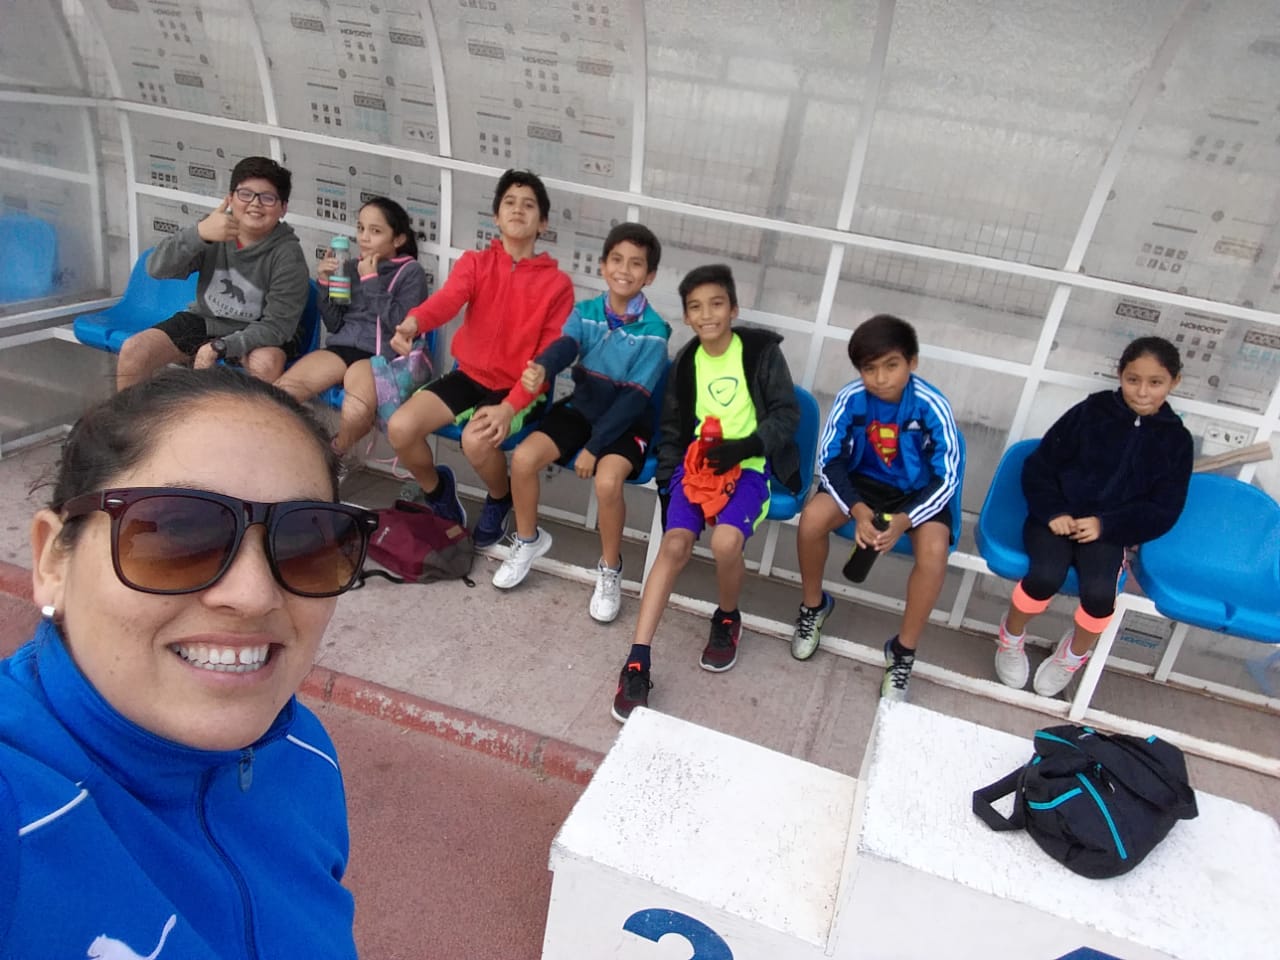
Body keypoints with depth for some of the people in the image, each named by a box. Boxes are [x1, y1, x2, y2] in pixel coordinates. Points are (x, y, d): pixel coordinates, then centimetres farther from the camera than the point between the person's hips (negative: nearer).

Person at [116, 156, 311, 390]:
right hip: (204, 320, 4)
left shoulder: (287, 254, -19)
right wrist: (199, 233, -36)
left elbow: (278, 325, -21)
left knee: (266, 364, -36)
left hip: (259, 332, -4)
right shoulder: (215, 228, -10)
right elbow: (157, 269, -19)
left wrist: (219, 347, -29)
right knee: (133, 351, -9)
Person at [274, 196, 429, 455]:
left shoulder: (411, 272, 4)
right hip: (341, 347, 5)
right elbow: (334, 325, 16)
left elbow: (401, 324, -10)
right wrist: (325, 283, 3)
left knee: (355, 413, -36)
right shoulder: (352, 268, 17)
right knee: (280, 392, -22)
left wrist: (372, 282, -8)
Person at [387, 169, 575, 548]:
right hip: (467, 375, 3)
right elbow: (447, 299, -19)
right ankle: (438, 489, 15)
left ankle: (500, 499, 5)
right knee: (400, 428, -18)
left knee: (477, 441, -31)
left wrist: (509, 408, -23)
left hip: (516, 388, -3)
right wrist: (412, 322, -44)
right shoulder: (474, 262, 2)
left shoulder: (557, 283, -5)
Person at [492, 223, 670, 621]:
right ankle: (528, 540, 12)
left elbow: (633, 397, -18)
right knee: (523, 458, -16)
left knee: (607, 481, -31)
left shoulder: (653, 331, -14)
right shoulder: (585, 311, -2)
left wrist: (593, 446, -23)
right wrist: (540, 368, -48)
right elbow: (565, 345, -23)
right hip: (581, 407, 4)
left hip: (626, 422, -4)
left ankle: (610, 569, -4)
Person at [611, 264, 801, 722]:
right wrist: (667, 482, 5)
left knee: (725, 541, -29)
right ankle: (637, 662, -22)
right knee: (674, 543, -20)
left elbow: (788, 414, -3)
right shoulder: (685, 362, 11)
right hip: (697, 462, 3)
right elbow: (671, 429, 17)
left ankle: (727, 621, 4)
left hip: (748, 465, -3)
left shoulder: (762, 350, -1)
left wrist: (743, 447, -18)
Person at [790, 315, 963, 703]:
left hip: (920, 490, -1)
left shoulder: (932, 406, -23)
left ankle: (902, 652, -7)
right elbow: (830, 460, -12)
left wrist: (903, 521, -32)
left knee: (934, 552, -30)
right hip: (864, 480, 2)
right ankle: (813, 605, 4)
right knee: (812, 518, -26)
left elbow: (947, 477, -19)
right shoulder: (851, 398, -18)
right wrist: (857, 510, -29)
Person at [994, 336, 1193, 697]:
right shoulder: (1091, 411, -2)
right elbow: (1039, 466, 0)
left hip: (1108, 529, 1)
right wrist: (1053, 512, -15)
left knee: (1099, 592, -26)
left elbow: (1163, 510, 2)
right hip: (1057, 514, -1)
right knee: (1046, 576, -28)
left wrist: (1105, 525, -13)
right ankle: (1011, 636, 4)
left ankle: (1074, 653, 8)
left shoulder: (1176, 439, 2)